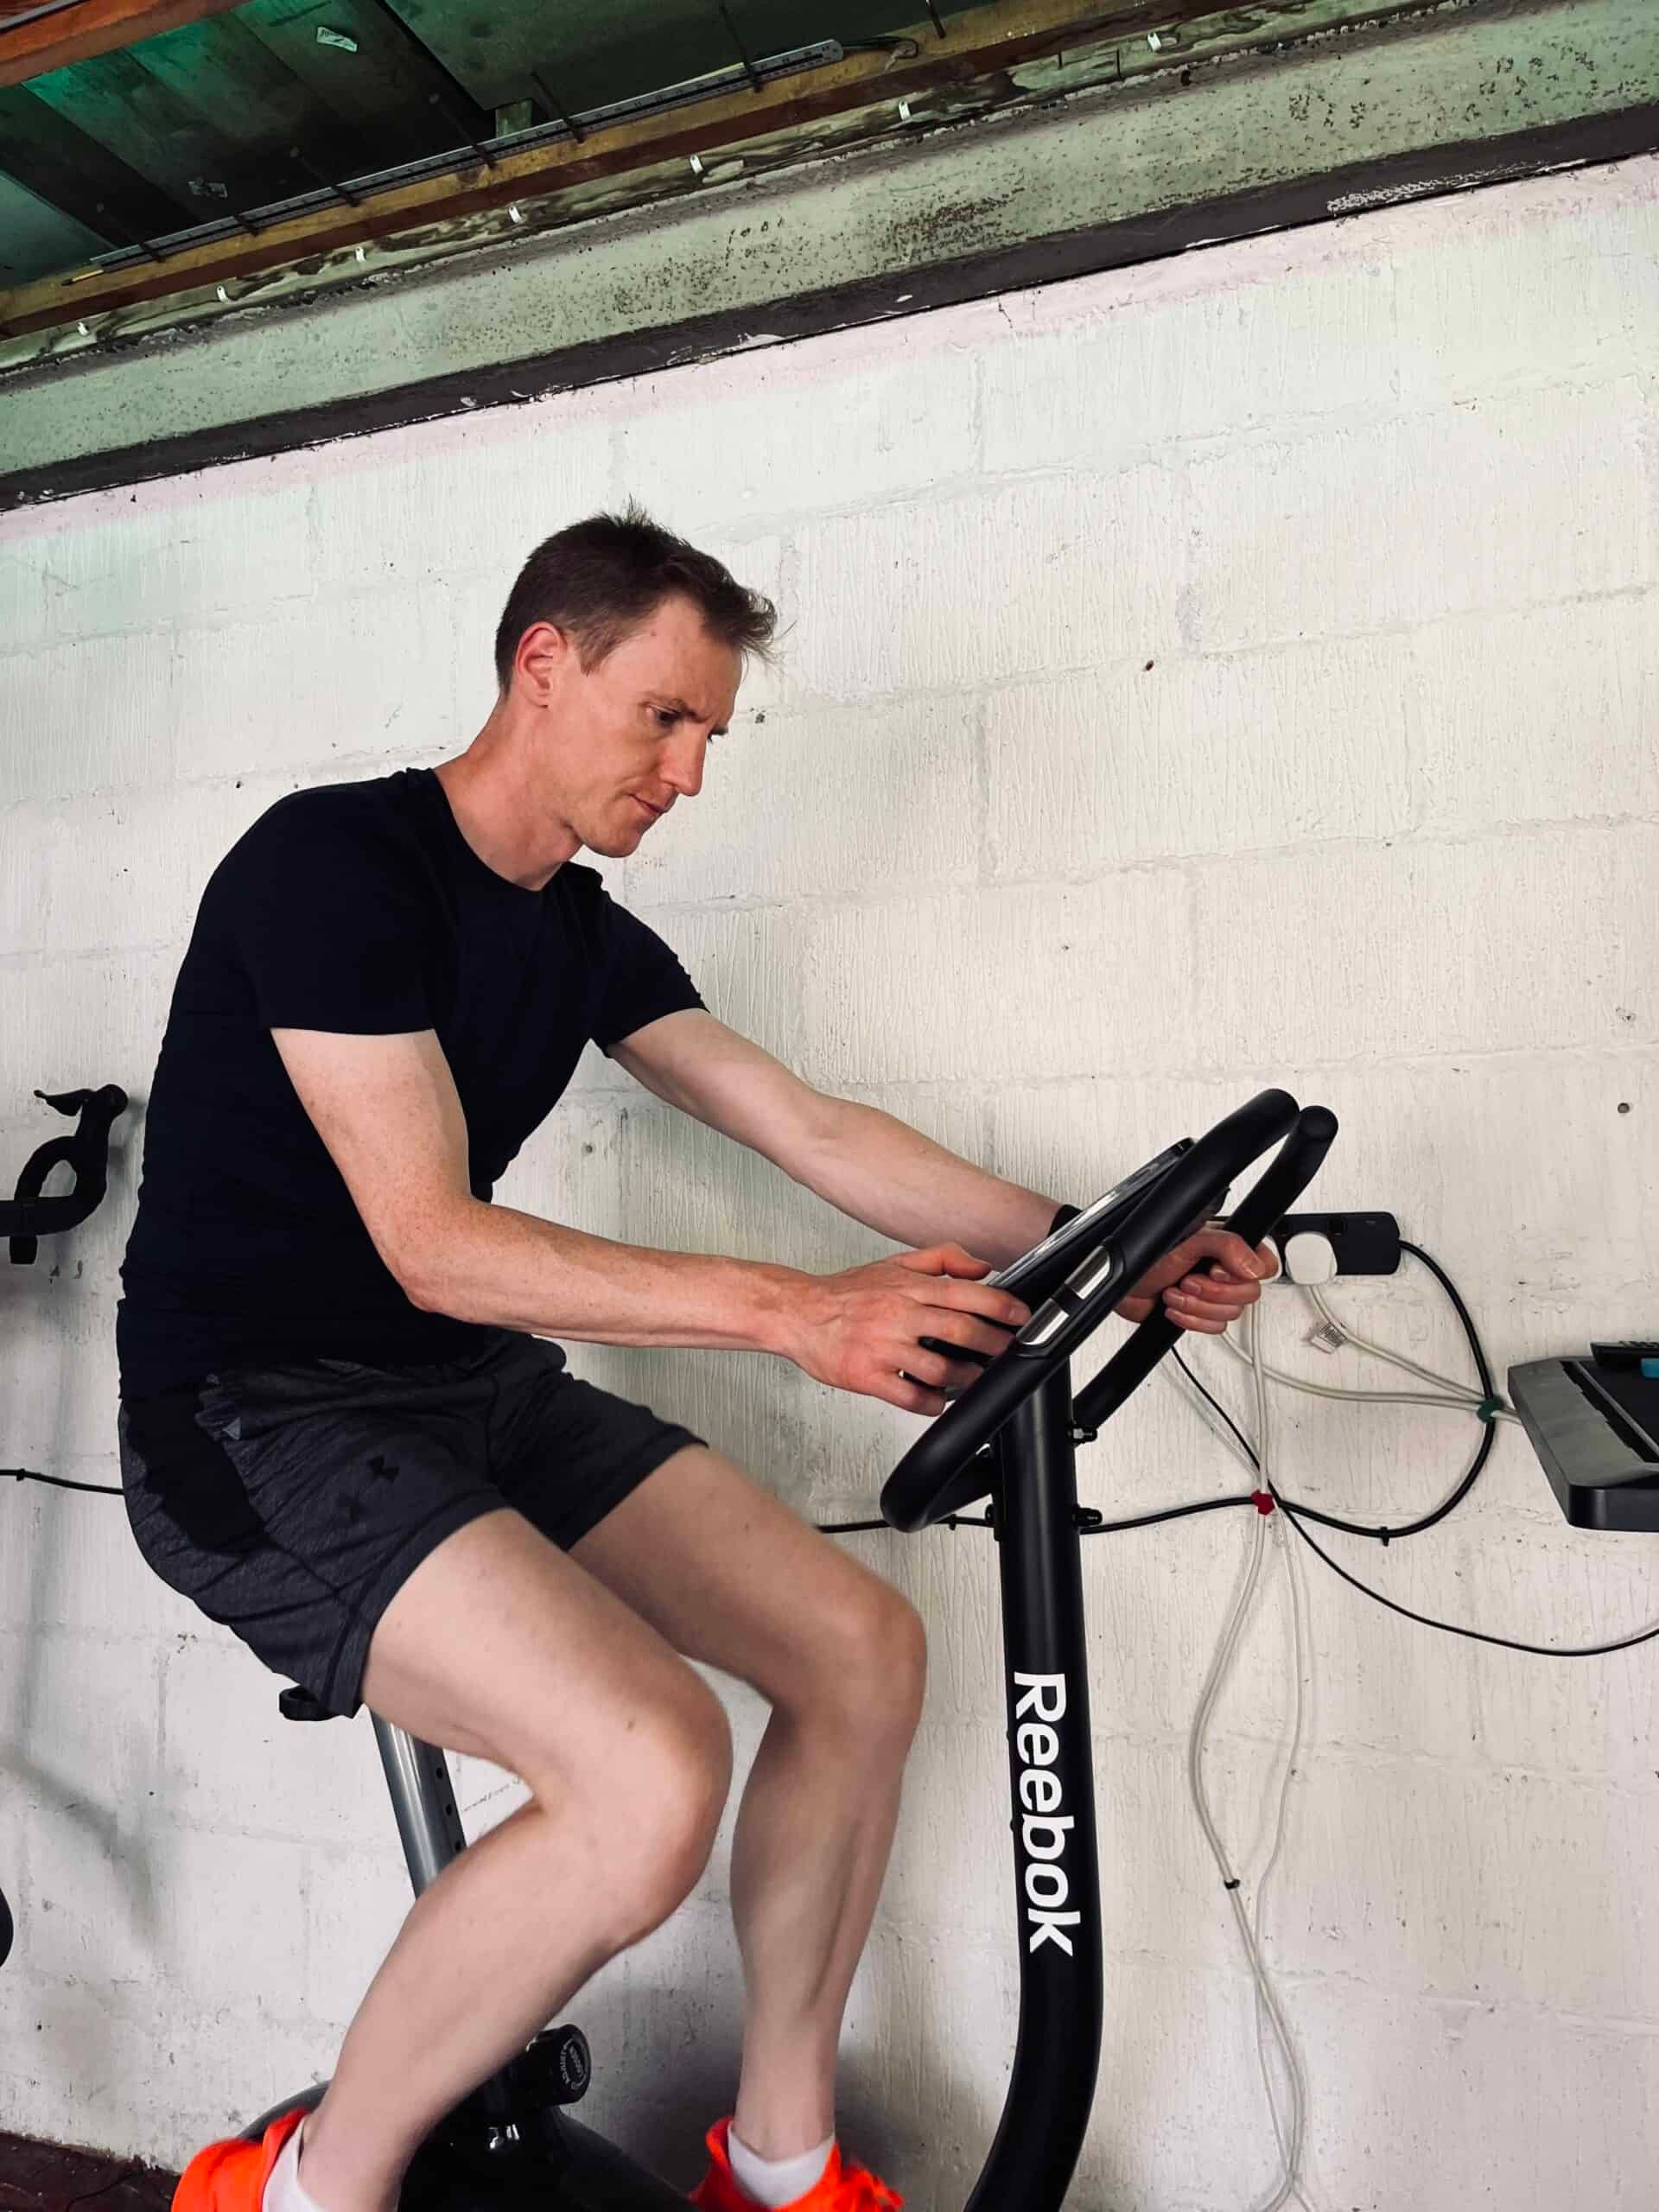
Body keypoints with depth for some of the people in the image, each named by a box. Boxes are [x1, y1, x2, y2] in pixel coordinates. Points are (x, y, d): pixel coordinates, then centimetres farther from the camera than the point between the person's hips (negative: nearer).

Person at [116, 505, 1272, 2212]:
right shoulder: (333, 859, -14)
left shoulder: (587, 935, 9)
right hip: (256, 1416, -7)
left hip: (479, 1392, 8)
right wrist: (795, 1313, -27)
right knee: (652, 1777, -28)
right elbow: (435, 1245, -22)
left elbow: (815, 1131, 6)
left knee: (865, 1652, -4)